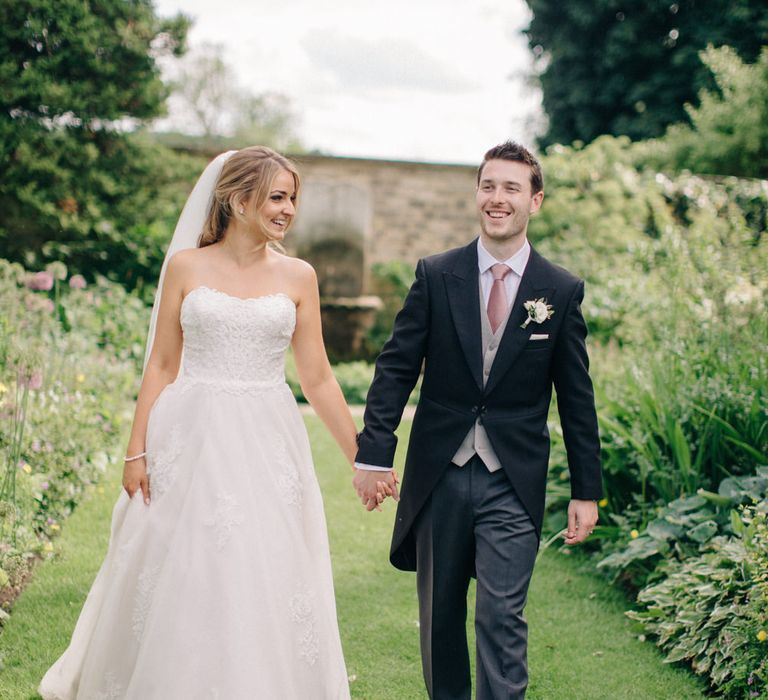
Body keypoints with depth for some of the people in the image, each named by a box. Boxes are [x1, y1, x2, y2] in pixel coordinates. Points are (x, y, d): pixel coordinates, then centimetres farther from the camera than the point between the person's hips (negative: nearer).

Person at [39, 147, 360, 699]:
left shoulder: (298, 277, 4)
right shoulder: (186, 267, 2)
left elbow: (317, 378, 6)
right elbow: (162, 366, 3)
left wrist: (363, 456, 5)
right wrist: (136, 452, -3)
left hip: (268, 447, 1)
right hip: (191, 442, -1)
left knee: (264, 586, 3)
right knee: (180, 584, 6)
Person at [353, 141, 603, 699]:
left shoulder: (561, 291, 0)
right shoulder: (435, 275, 0)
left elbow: (577, 397, 3)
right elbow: (396, 368, -1)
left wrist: (586, 490, 2)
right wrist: (374, 453, -10)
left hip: (512, 485, -1)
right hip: (438, 474, 2)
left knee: (502, 618, -6)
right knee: (439, 614, 14)